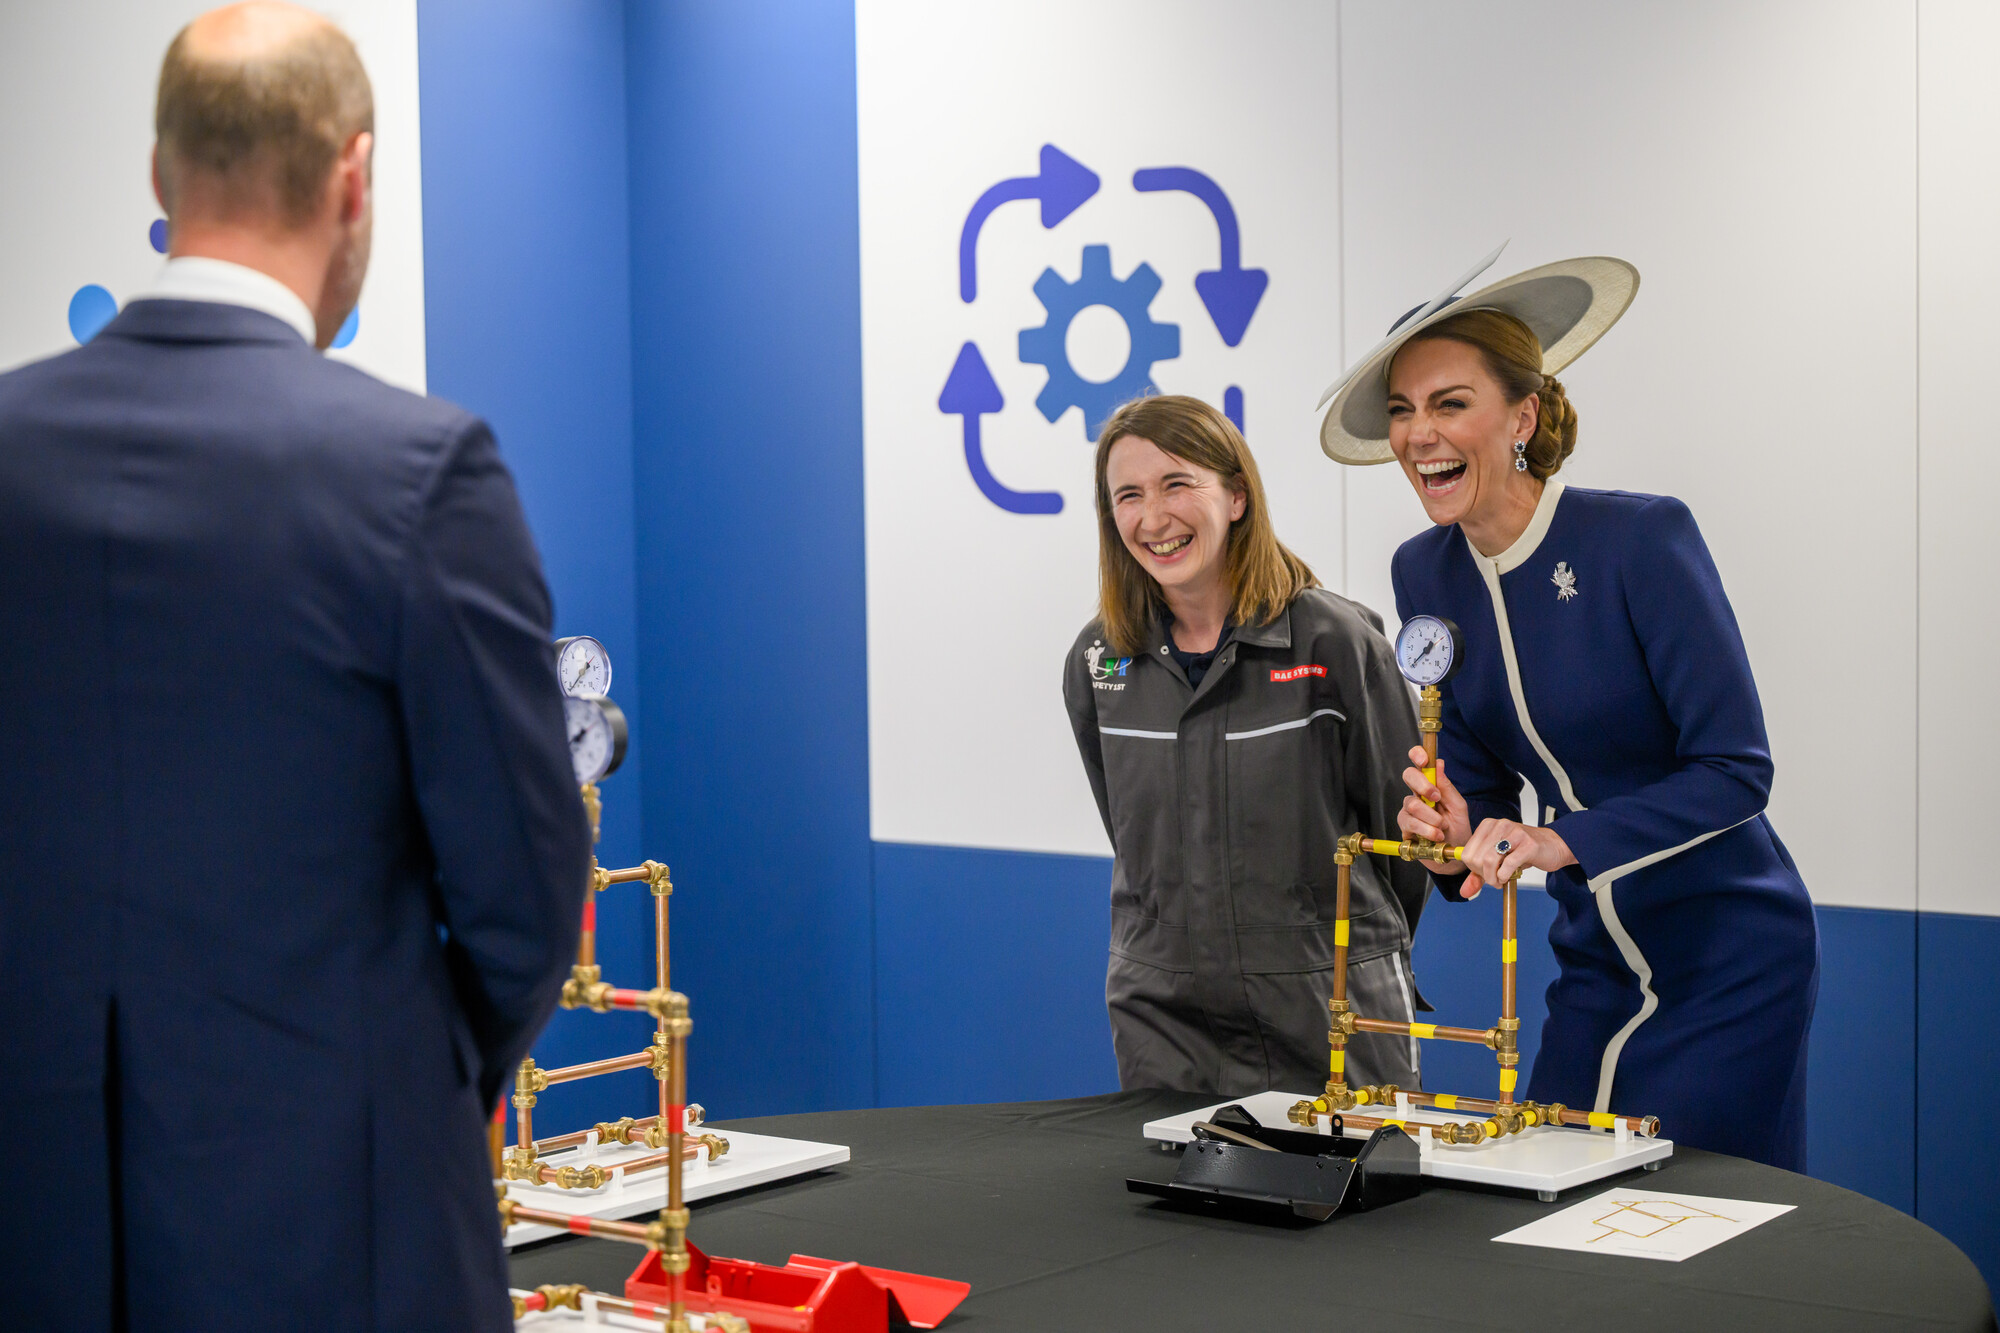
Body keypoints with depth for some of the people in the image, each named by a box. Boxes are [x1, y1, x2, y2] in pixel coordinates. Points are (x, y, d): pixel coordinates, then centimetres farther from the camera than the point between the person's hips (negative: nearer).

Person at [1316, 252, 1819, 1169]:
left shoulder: (1643, 538, -18)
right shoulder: (1425, 574, 1)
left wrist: (1561, 842, -28)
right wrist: (1458, 834, -14)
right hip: (1596, 969, 6)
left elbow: (1736, 770, -19)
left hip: (1731, 962, -5)